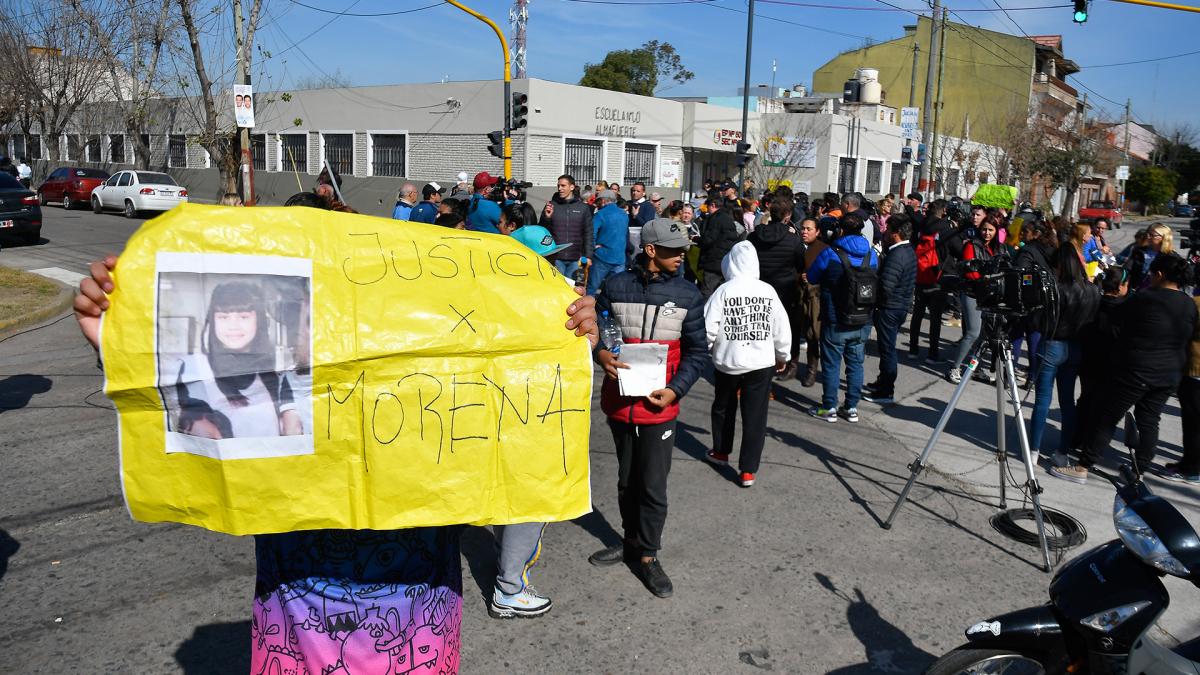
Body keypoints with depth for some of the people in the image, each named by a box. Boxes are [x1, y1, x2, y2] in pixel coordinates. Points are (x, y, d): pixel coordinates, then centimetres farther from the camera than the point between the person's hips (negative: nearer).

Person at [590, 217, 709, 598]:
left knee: (653, 486, 2)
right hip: (619, 402, 2)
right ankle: (631, 541, 37)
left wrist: (675, 390, -14)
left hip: (659, 406, -2)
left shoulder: (687, 295, -3)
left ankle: (647, 555, 20)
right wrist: (601, 354, -15)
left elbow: (697, 351, -1)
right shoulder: (616, 286, -3)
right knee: (627, 480, 18)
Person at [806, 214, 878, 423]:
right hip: (863, 322, 4)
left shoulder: (830, 254, -13)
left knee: (831, 364, 7)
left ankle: (829, 408, 14)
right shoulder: (871, 255, 1)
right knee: (855, 364, 14)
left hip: (835, 323, -4)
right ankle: (852, 408, 21)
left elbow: (812, 277, 0)